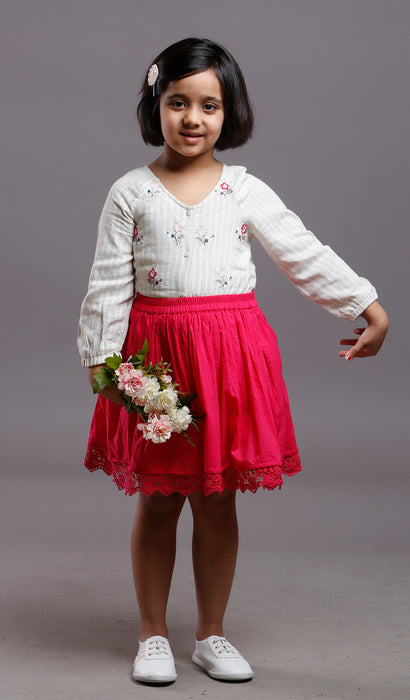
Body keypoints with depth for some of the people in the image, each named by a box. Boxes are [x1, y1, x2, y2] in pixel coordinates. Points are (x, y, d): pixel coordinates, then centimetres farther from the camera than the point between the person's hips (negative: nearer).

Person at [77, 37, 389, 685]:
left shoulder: (246, 192, 3)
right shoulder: (131, 193, 1)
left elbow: (307, 256, 2)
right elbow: (109, 285, -1)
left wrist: (370, 307, -2)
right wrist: (103, 359, -7)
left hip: (229, 352, 1)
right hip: (154, 351, -1)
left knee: (217, 501, 9)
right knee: (157, 500, 7)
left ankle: (211, 634, 24)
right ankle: (153, 635, 22)